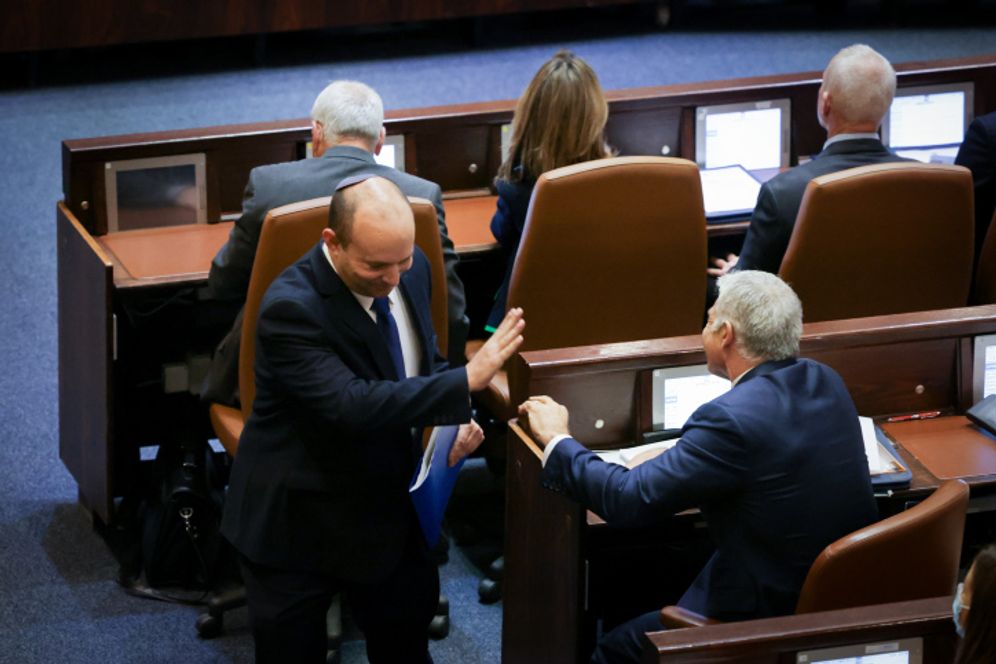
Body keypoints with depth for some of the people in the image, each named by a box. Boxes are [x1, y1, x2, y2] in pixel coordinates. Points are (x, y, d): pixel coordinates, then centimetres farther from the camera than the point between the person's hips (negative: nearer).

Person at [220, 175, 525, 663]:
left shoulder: (410, 270, -6)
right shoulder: (292, 309, -28)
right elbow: (353, 405, -38)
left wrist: (452, 421, -10)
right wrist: (466, 382, -38)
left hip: (389, 507, 6)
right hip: (298, 519, -6)